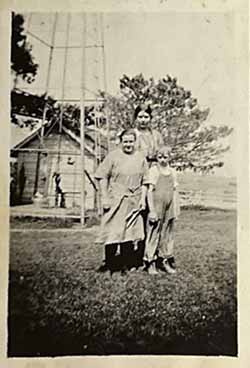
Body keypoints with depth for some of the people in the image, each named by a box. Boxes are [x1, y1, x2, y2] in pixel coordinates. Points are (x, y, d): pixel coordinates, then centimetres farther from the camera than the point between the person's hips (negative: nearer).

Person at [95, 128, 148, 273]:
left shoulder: (141, 158, 7)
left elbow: (144, 181, 10)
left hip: (134, 202, 3)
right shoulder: (113, 156, -3)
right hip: (115, 200, -3)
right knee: (113, 233, -1)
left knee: (130, 234, 8)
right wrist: (105, 198, -8)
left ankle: (125, 265, 20)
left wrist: (143, 198, 2)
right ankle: (108, 264, 13)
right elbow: (102, 177, -3)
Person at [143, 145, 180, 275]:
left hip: (169, 210, 5)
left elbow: (174, 192, 13)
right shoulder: (153, 170, -5)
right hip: (156, 209, -5)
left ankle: (165, 261, 24)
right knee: (153, 235, 0)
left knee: (167, 236, 12)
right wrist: (152, 210, -14)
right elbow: (150, 191, -9)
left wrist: (176, 211, 11)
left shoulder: (172, 172, 9)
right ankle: (151, 263, 10)